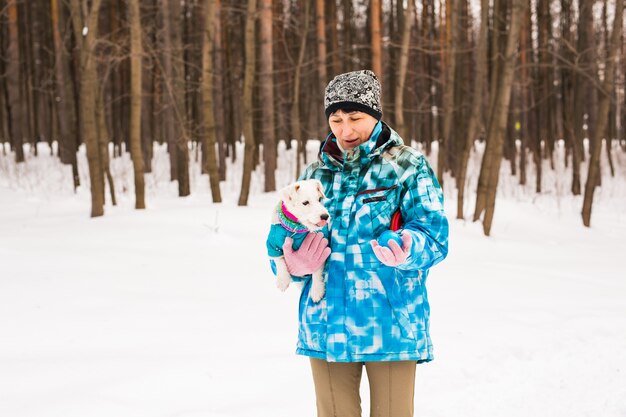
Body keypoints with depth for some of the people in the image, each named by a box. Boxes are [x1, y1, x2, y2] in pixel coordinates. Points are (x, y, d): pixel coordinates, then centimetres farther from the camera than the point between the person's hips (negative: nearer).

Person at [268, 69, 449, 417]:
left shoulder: (408, 166, 0)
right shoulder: (315, 173, 12)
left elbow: (433, 234, -10)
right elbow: (286, 242, 16)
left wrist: (404, 249, -33)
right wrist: (296, 264, -7)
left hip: (390, 324, -4)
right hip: (326, 324, 4)